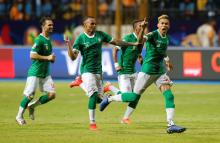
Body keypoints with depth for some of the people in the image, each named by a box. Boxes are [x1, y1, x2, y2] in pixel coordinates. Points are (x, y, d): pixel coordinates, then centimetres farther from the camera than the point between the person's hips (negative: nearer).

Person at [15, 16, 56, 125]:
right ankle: (19, 116, 12)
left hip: (45, 73, 8)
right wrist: (48, 57, -21)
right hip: (35, 72, -8)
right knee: (29, 95, -4)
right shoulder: (39, 40, -14)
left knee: (51, 94, -2)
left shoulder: (49, 40, 12)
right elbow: (32, 55, -22)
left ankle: (32, 106, 17)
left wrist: (52, 59, 5)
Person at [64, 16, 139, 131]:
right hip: (87, 70, -5)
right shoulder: (80, 38, -7)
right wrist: (68, 45, -27)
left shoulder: (100, 35, 5)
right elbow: (73, 57, -11)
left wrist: (133, 44, 11)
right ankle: (92, 123, -12)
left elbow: (115, 42, 13)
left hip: (98, 70, 6)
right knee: (94, 94, -19)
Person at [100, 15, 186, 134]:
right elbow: (141, 39, -37)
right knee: (134, 97, -1)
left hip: (160, 71, 6)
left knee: (169, 95, -10)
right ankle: (109, 99, 22)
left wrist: (166, 59, 26)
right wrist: (142, 28, -54)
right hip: (147, 70, -6)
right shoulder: (153, 34, -15)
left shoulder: (166, 38, 8)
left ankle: (170, 125, -10)